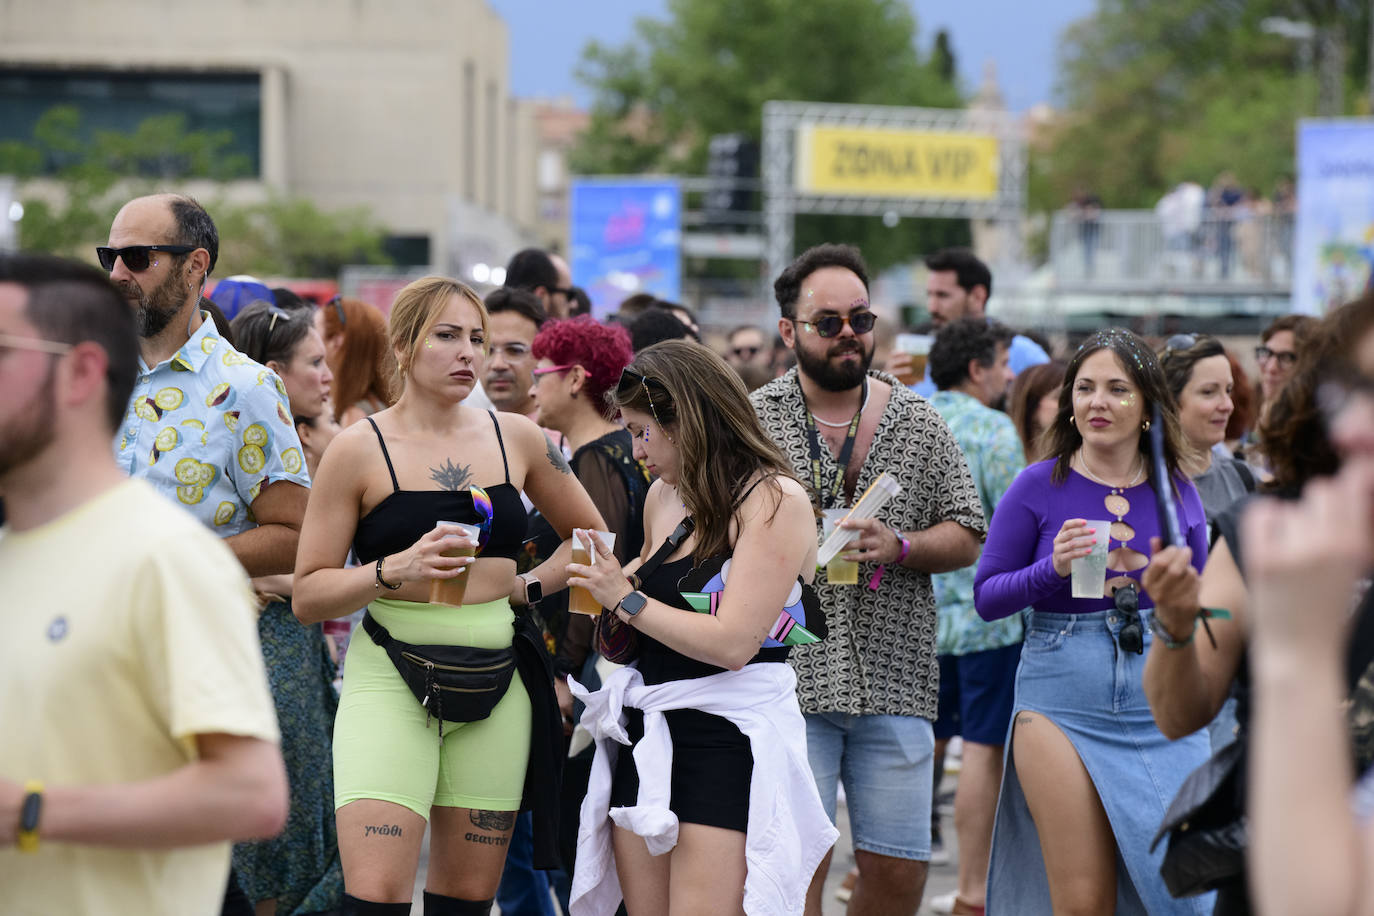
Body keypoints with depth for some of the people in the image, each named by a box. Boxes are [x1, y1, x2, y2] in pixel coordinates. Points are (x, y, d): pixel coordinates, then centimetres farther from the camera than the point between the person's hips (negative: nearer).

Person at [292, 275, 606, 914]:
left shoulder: (516, 439, 9)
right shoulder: (360, 450, -2)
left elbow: (592, 537, 24)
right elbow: (307, 596, -4)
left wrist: (528, 587, 9)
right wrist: (396, 570, -18)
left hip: (496, 685, 4)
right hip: (389, 680, -4)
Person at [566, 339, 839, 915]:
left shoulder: (775, 499, -10)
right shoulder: (664, 496, 13)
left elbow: (733, 643, -18)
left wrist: (627, 601, -10)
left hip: (730, 742, -8)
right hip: (646, 738, 8)